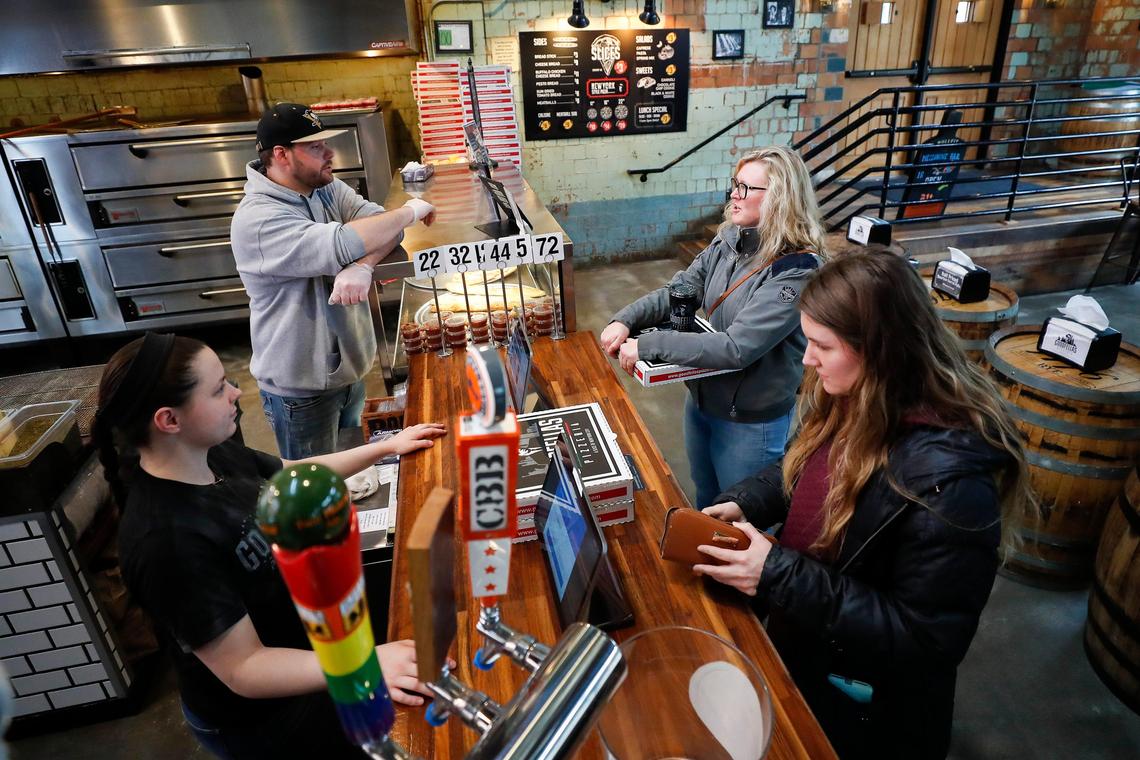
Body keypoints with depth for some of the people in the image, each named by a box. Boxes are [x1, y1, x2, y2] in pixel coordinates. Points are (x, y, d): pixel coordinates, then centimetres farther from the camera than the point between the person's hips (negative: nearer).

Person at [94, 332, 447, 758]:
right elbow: (243, 669, -30)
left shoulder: (212, 454, -10)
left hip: (301, 634, 7)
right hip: (257, 714, -7)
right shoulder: (167, 541, -34)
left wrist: (386, 448, 8)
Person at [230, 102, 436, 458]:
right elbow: (340, 245, -35)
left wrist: (362, 267, -33)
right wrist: (411, 211, -23)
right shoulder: (257, 220, -24)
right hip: (301, 388, -7)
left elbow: (385, 227, -11)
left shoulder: (328, 189, 1)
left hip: (350, 365, 7)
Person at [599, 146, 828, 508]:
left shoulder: (796, 272, -26)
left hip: (751, 421, -7)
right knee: (705, 501, 30)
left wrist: (648, 345, -31)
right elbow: (676, 291, 0)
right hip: (702, 399, 7)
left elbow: (736, 348, -32)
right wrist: (624, 321, -18)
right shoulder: (728, 242, -4)